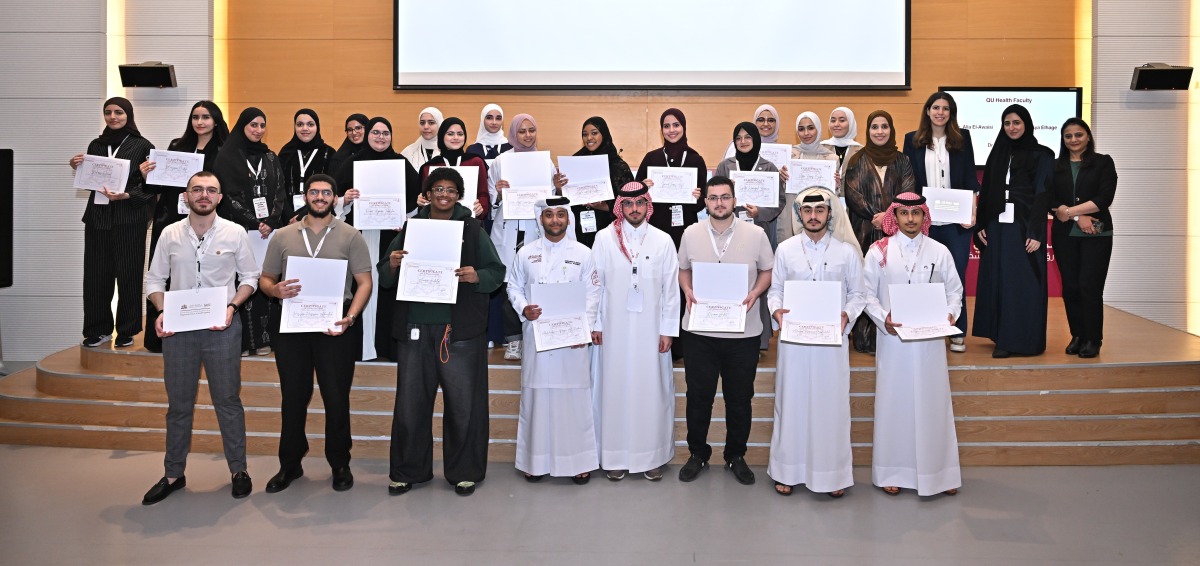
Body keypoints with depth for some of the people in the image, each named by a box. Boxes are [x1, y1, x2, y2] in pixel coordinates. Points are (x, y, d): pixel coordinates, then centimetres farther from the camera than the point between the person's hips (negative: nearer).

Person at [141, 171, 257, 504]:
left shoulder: (235, 233, -1)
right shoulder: (170, 234, 3)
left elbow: (250, 277, 4)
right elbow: (155, 279, 9)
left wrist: (231, 306, -11)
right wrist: (161, 312, -8)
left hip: (222, 327, -2)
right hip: (177, 327, 2)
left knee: (228, 400, 5)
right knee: (178, 403, 11)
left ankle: (238, 469, 19)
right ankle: (173, 474, 24)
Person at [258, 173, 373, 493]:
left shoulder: (350, 236, 4)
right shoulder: (283, 236, 11)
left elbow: (364, 282, 0)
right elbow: (265, 279, 13)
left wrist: (350, 317, -15)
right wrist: (276, 290, -11)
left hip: (335, 325, -2)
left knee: (336, 396, 2)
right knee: (293, 395, 9)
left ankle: (340, 464, 16)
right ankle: (290, 464, 22)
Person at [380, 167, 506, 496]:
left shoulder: (473, 229, 6)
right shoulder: (410, 228, 12)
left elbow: (497, 272, 4)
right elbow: (385, 280, 13)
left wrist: (477, 277, -17)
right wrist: (392, 265, -10)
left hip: (460, 330, -2)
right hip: (415, 329, 2)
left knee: (463, 403, 2)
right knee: (411, 403, 7)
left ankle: (465, 472, 17)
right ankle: (407, 471, 22)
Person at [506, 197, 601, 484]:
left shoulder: (582, 253, 4)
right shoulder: (526, 253, 8)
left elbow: (593, 293, 3)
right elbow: (514, 286, 13)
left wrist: (584, 327, -8)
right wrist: (523, 308, -7)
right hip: (536, 336, 1)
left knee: (574, 397, 1)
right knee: (536, 396, 4)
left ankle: (579, 460, 13)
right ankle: (537, 460, 17)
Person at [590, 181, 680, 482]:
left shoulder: (663, 241, 2)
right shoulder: (604, 238, 0)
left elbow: (671, 288, 2)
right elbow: (595, 284, 2)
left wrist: (667, 330, -1)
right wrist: (594, 324, -1)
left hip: (650, 330, 0)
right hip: (614, 329, 0)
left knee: (652, 391, 4)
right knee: (615, 389, 4)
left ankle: (652, 455, 15)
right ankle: (615, 456, 14)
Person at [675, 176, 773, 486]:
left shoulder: (755, 234, -3)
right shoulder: (691, 233, 1)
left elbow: (768, 271, 7)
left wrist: (755, 293, -11)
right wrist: (688, 291, -6)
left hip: (743, 332, -1)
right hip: (700, 330, 1)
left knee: (740, 398, 11)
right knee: (698, 396, 9)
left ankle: (736, 456, 29)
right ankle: (697, 454, 27)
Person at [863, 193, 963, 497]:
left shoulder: (939, 251, 4)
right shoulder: (879, 251, 0)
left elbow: (954, 291, 9)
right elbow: (867, 293, 1)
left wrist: (950, 314, -10)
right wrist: (883, 318, -14)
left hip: (930, 339, 1)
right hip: (892, 338, -1)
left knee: (933, 402, 5)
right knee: (893, 402, 4)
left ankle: (938, 471, 17)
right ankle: (892, 471, 15)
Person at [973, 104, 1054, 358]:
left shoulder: (1042, 155, 0)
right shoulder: (998, 153, 13)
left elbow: (1043, 194, -6)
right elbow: (986, 191, 12)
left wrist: (1036, 232, -14)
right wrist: (980, 225, 3)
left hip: (1024, 226, -5)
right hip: (997, 226, 5)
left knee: (1023, 282, -3)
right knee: (997, 281, 5)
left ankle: (1022, 339, 3)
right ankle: (1002, 338, 12)